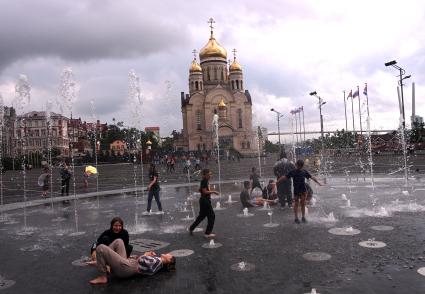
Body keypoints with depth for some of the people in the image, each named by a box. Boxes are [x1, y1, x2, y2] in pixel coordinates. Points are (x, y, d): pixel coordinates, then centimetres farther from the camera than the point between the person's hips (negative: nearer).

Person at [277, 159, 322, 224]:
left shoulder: (304, 171, 4)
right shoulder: (293, 172, -3)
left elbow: (312, 177, 10)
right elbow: (285, 177, -2)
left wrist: (318, 182, 8)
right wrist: (277, 181, -8)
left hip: (303, 190, 2)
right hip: (296, 191, -2)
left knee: (303, 204, 7)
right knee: (296, 204, 3)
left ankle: (303, 217, 17)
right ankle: (296, 218, 11)